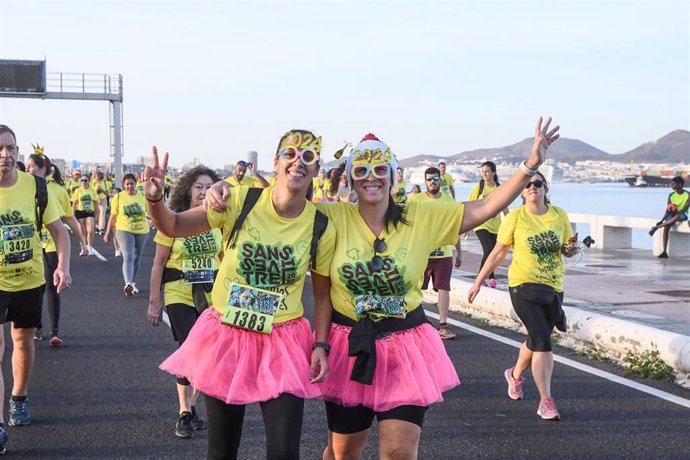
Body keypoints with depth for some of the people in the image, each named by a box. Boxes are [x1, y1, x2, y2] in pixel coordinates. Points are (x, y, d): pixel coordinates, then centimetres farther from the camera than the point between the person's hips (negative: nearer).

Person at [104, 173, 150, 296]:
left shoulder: (143, 195, -3)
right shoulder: (118, 197, -5)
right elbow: (113, 217, 2)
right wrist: (108, 233, 6)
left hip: (141, 231, 3)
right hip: (124, 231, -3)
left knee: (136, 258, 15)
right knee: (128, 258, -18)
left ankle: (132, 283, 32)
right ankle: (128, 284, -33)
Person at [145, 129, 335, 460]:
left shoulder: (321, 227, -6)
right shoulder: (240, 201, -9)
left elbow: (322, 293, 4)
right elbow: (174, 227, -8)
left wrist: (321, 345, -4)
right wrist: (154, 198, -28)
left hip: (283, 344, 0)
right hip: (225, 336, 0)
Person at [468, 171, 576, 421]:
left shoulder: (559, 216, 2)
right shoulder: (515, 217, -6)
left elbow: (567, 248, 14)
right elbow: (498, 253, 1)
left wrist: (571, 250, -11)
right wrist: (478, 282, 3)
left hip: (553, 287, 4)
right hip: (524, 285, -4)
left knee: (536, 340, 18)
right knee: (543, 342, -14)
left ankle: (515, 375, 47)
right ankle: (546, 402, -9)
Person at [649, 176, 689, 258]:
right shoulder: (671, 195, 7)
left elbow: (685, 208, -15)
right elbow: (667, 210, 4)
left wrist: (677, 211, -34)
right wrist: (662, 220, -8)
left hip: (682, 215, -4)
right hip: (672, 215, 4)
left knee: (677, 216, -41)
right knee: (666, 227, -27)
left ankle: (657, 227, -29)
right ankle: (664, 252, -31)